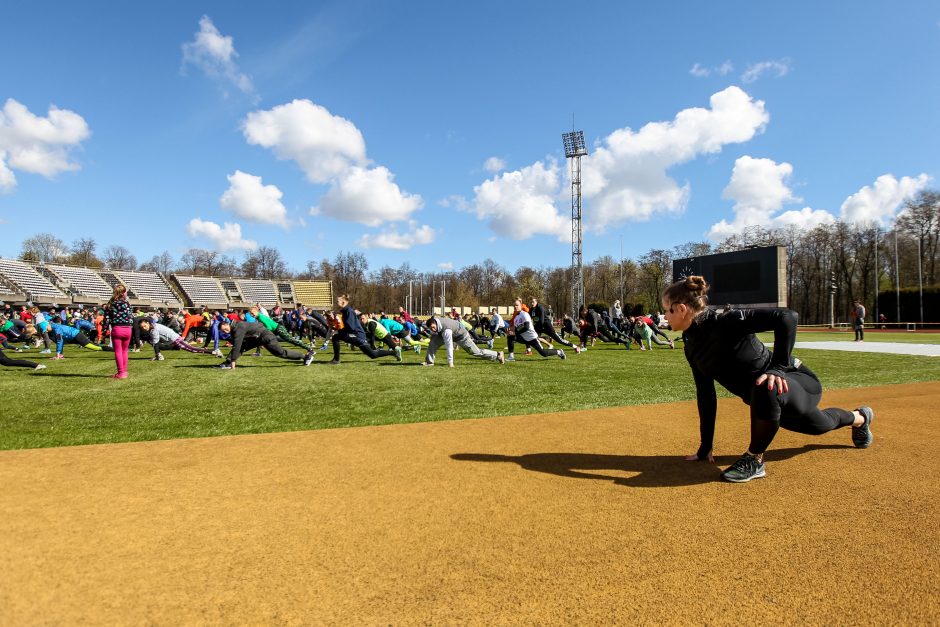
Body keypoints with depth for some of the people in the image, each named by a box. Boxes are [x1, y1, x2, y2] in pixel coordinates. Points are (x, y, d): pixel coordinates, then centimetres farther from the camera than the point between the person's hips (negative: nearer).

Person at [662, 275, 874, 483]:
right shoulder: (692, 348, -5)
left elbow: (787, 316, -34)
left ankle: (754, 461, -16)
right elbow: (705, 396, 1)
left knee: (764, 388, -40)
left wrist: (779, 367, -37)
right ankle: (860, 417, 67)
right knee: (818, 425, 33)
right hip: (768, 402, 8)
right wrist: (705, 447, 3)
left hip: (798, 383, -8)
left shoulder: (727, 322, -29)